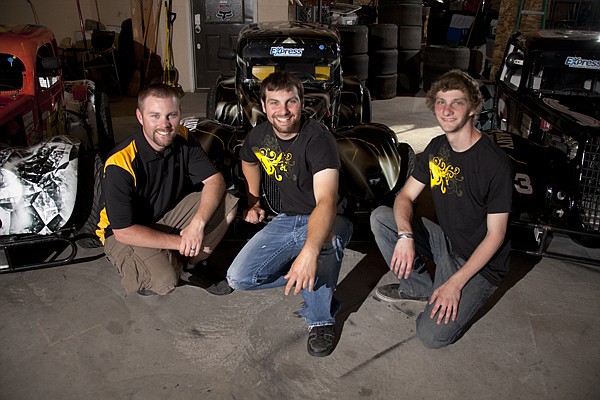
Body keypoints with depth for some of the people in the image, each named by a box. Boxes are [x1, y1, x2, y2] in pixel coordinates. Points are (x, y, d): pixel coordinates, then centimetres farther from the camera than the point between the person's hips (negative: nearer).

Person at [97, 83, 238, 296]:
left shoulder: (182, 138, -12)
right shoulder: (119, 165, -28)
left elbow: (215, 179, -14)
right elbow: (123, 231, -26)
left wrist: (198, 223, -32)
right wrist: (180, 243, -24)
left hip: (169, 215, 5)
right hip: (126, 233, -5)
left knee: (228, 203, -16)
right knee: (164, 281, -32)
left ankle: (188, 263, 2)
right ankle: (144, 272, 5)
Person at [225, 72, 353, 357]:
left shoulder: (318, 139, -24)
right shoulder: (258, 136, -3)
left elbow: (326, 201, -40)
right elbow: (248, 162, 25)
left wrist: (309, 252, -56)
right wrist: (253, 202, 17)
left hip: (327, 220, -5)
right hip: (286, 220, 6)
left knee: (326, 240, -42)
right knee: (238, 278, -12)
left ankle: (320, 319, -16)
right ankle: (310, 281, 6)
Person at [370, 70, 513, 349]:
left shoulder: (495, 163, -22)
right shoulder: (437, 148, -1)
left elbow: (495, 235, -19)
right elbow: (405, 196, -2)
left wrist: (456, 283, -23)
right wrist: (405, 235, -24)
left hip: (481, 263, -6)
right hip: (445, 241, 6)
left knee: (432, 335, -21)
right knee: (380, 217, -12)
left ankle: (469, 296, 10)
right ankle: (419, 286, 4)